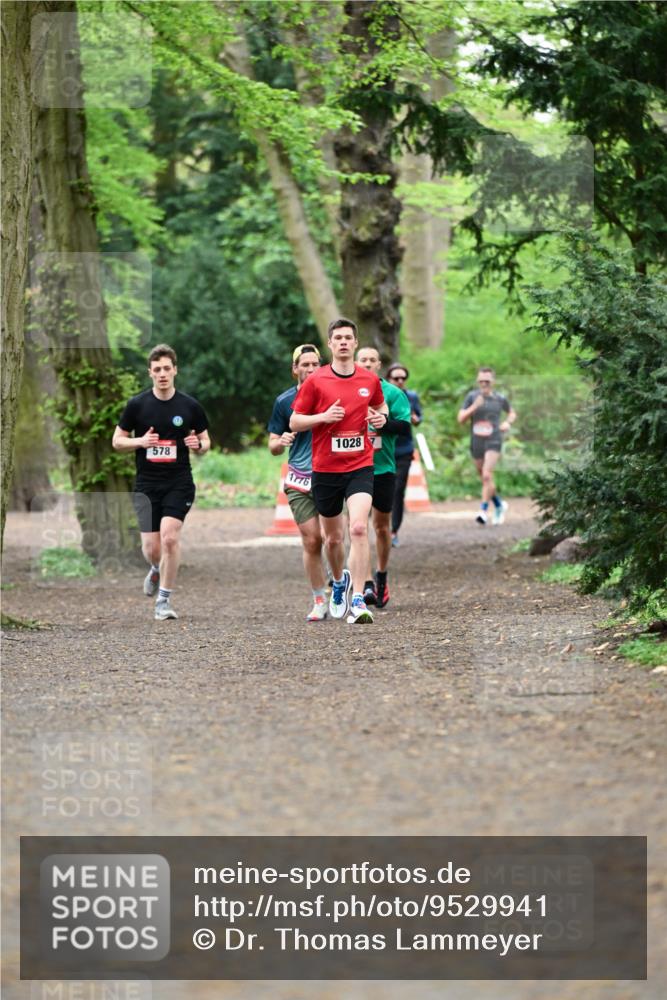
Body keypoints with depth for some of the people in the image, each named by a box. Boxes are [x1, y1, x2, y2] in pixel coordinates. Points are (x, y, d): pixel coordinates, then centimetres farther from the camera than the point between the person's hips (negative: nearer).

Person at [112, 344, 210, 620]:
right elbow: (117, 441, 5)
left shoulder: (190, 406, 1)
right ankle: (157, 570, 36)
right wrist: (141, 442, -14)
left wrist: (198, 445, -14)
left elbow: (205, 442, 10)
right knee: (151, 548, -2)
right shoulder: (137, 405, 0)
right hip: (146, 484, 1)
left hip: (179, 483, -1)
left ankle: (164, 599, -6)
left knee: (170, 537, -19)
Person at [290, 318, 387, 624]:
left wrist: (381, 417, -1)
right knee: (333, 537, 11)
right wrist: (323, 416, -16)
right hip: (325, 469, 0)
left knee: (359, 528, -20)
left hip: (360, 466, 0)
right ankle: (339, 581, 43)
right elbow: (294, 422, 1)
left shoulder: (370, 380, 3)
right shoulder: (315, 381, -3)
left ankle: (358, 601, -21)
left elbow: (380, 406, 23)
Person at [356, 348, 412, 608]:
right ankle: (367, 584, -14)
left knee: (382, 526, 11)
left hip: (383, 468, 0)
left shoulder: (392, 393, 0)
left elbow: (405, 426, -7)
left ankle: (381, 577, 29)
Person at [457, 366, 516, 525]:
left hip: (493, 442, -3)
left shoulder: (500, 399, 2)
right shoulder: (472, 396, 1)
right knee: (485, 479, 13)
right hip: (476, 442, 3)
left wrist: (508, 423, -1)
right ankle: (499, 505, 35)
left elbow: (512, 413, 21)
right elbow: (460, 419, -4)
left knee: (487, 475, -20)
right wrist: (474, 407, -19)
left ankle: (484, 511, -18)